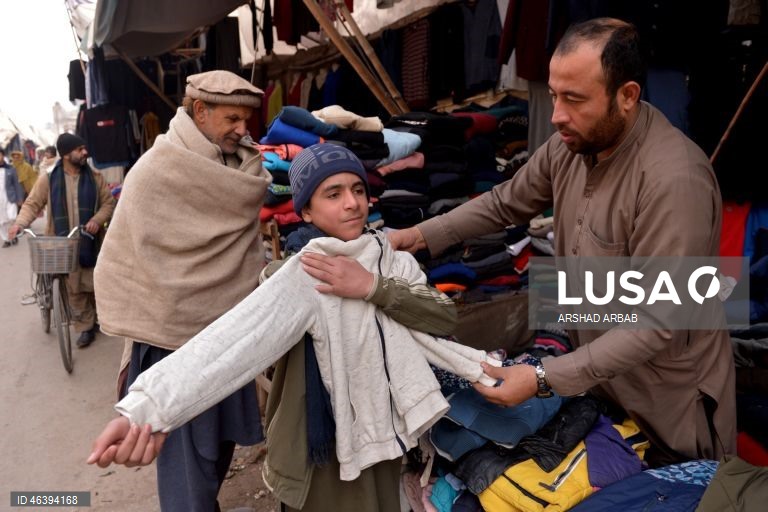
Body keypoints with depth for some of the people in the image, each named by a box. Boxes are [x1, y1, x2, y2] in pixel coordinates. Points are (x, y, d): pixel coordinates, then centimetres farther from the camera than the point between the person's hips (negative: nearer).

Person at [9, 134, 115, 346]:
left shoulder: (94, 177, 0)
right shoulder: (48, 179, -3)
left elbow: (108, 203, 3)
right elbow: (32, 204, 1)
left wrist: (97, 220, -15)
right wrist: (20, 222, -17)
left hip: (90, 241, 1)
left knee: (94, 285, 9)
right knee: (74, 289, 3)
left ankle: (98, 318, 31)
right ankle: (86, 327, 14)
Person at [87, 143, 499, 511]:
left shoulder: (391, 258, 0)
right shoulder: (303, 276, -21)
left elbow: (445, 316, -10)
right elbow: (234, 339, -36)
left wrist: (373, 287, -25)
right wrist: (151, 410, -51)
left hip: (382, 436, 6)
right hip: (327, 448, -6)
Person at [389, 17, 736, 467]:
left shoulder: (674, 180, -31)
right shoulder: (572, 143, -9)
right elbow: (506, 202, 7)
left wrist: (545, 379, -32)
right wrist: (424, 234, -5)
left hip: (667, 399, -6)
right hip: (595, 369, 6)